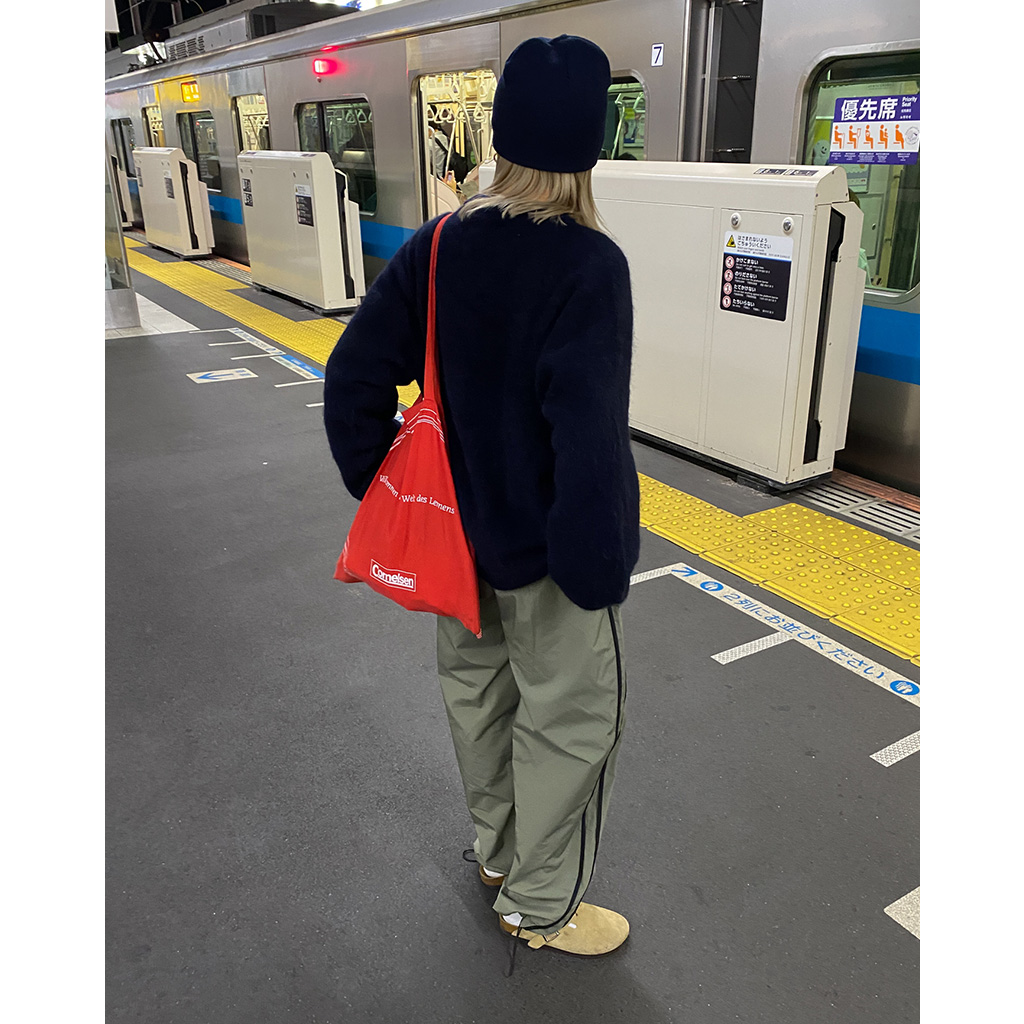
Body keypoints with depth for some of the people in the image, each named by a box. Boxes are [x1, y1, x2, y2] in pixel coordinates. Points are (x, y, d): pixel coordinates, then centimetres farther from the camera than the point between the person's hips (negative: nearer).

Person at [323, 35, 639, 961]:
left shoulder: (438, 247, -5)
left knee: (476, 685, 23)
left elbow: (355, 374, -3)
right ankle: (541, 905, 31)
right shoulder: (588, 265, -23)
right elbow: (586, 436, -29)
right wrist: (599, 570, -17)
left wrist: (380, 492, 7)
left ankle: (498, 848, 48)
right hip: (546, 546, -6)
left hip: (460, 529, 7)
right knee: (573, 717, 13)